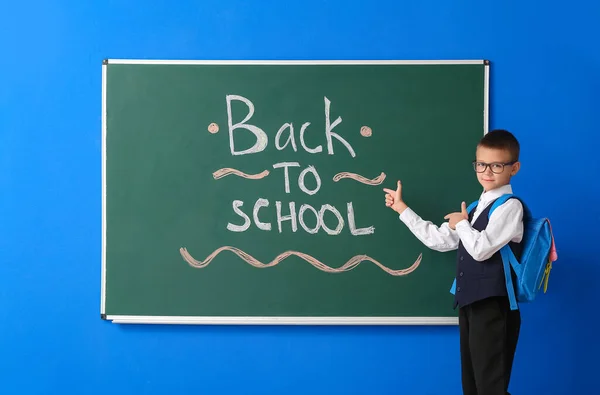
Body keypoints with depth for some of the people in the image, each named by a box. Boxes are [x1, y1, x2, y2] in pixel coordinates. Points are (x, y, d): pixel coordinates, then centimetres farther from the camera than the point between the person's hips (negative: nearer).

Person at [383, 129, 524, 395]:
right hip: (470, 304, 9)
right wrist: (401, 208, 22)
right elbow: (438, 240, 20)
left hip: (494, 307, -9)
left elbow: (481, 249, -22)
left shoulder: (510, 206, -12)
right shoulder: (476, 207, 17)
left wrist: (461, 224, -4)